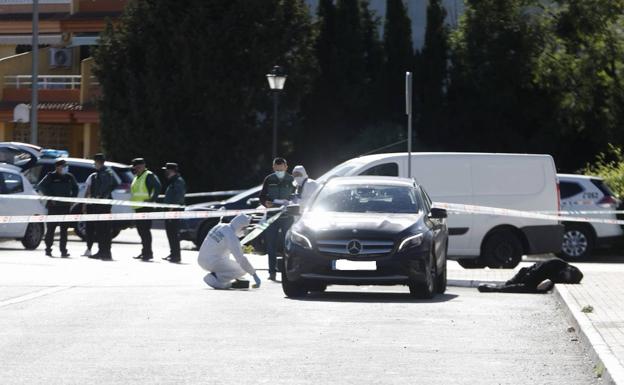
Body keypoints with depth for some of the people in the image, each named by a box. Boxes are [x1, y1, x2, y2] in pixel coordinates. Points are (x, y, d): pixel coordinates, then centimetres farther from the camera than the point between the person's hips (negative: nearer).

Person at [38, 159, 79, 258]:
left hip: (65, 206, 4)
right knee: (51, 228, 2)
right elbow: (41, 186, -9)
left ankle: (63, 251, 2)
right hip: (53, 206, -4)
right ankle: (48, 249, 11)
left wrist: (72, 198, 7)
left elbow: (75, 188, 23)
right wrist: (50, 197, -13)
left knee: (64, 229, 1)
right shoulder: (51, 177, -3)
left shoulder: (69, 177, 10)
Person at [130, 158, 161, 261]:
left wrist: (152, 199, -21)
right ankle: (145, 252, 19)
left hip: (146, 207, -10)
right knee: (140, 229, 12)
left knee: (145, 229, -11)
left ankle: (148, 253, -10)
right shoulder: (136, 177, 21)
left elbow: (158, 186, -18)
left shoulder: (149, 175, -7)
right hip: (137, 207, 10)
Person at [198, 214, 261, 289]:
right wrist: (254, 274, -12)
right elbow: (241, 259, -19)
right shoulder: (232, 237, -17)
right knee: (243, 270, 6)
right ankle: (215, 278, -9)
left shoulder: (220, 226, 8)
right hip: (213, 264, -8)